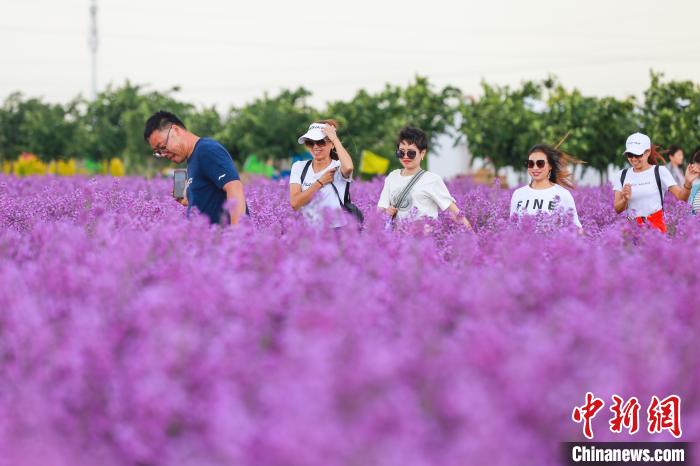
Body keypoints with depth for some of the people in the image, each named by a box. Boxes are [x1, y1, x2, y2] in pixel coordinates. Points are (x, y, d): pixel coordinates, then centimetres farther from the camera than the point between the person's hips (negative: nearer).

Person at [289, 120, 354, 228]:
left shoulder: (338, 167, 0)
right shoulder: (298, 167, 9)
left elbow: (348, 167, -27)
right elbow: (294, 203, -3)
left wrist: (335, 138, -13)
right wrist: (320, 182, -7)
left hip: (337, 228, -3)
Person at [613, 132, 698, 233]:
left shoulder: (660, 172, 0)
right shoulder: (622, 176, 8)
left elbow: (681, 196, -7)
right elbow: (617, 209, 5)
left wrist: (687, 183, -26)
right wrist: (625, 199, -15)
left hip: (656, 226, -2)